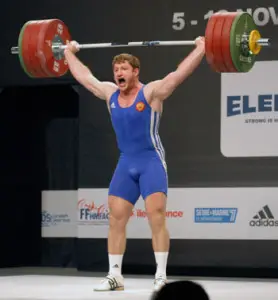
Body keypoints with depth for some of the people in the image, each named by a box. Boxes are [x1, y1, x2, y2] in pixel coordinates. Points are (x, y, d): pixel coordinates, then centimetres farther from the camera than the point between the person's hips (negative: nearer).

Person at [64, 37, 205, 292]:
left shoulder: (152, 92, -11)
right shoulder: (110, 93, 6)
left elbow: (180, 73, -18)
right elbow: (84, 76, 20)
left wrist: (200, 49, -21)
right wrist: (69, 53, 28)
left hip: (151, 161, -6)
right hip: (126, 163, 6)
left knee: (156, 216, -14)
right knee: (115, 218, 2)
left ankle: (161, 276, -12)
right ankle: (114, 276, 8)